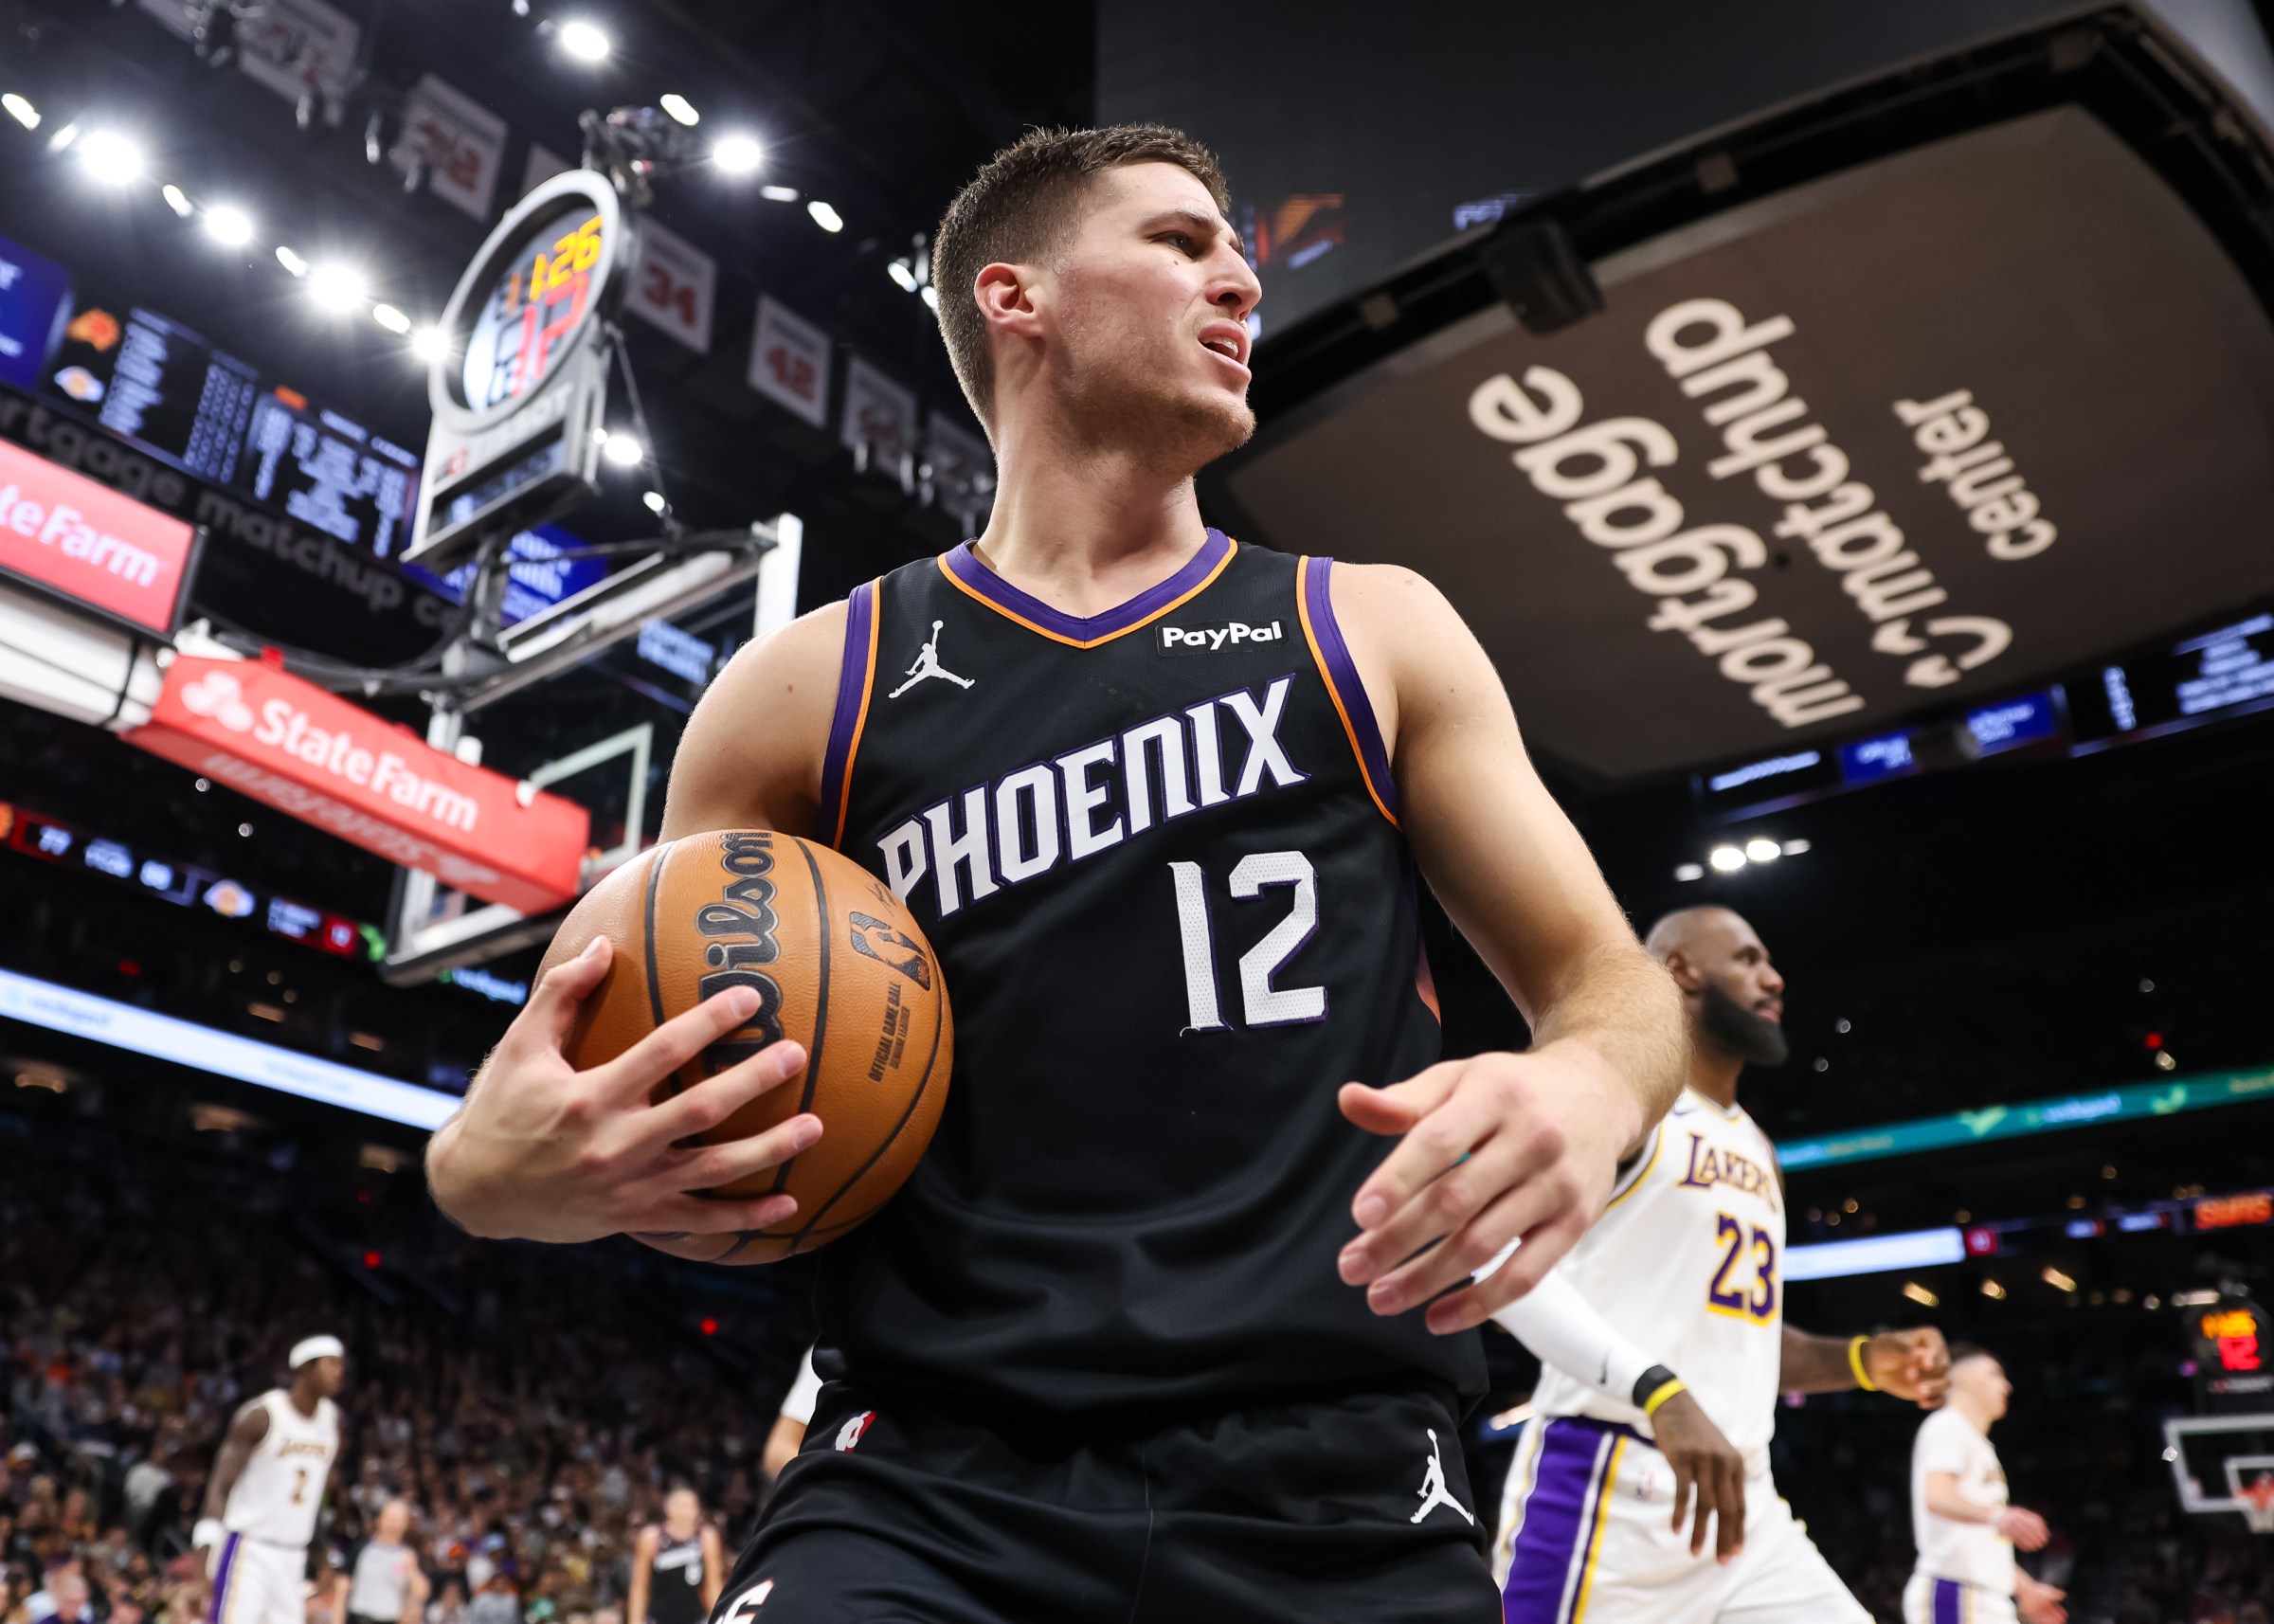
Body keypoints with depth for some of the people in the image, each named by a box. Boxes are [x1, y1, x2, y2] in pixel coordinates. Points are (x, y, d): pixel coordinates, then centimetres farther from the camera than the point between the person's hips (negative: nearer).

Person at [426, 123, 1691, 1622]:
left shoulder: (1374, 634, 8)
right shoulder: (807, 690, 6)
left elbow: (1609, 980, 9)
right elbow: (613, 1099, 11)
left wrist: (1589, 1088, -16)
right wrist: (494, 1170, -13)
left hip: (1334, 1493, 1)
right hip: (935, 1483, 0)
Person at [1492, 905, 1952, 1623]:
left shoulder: (1755, 1150, 22)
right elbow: (1503, 1260, -19)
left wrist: (1863, 1361, 10)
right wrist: (1658, 1391, -29)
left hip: (1741, 1498, 8)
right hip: (1608, 1484, -8)